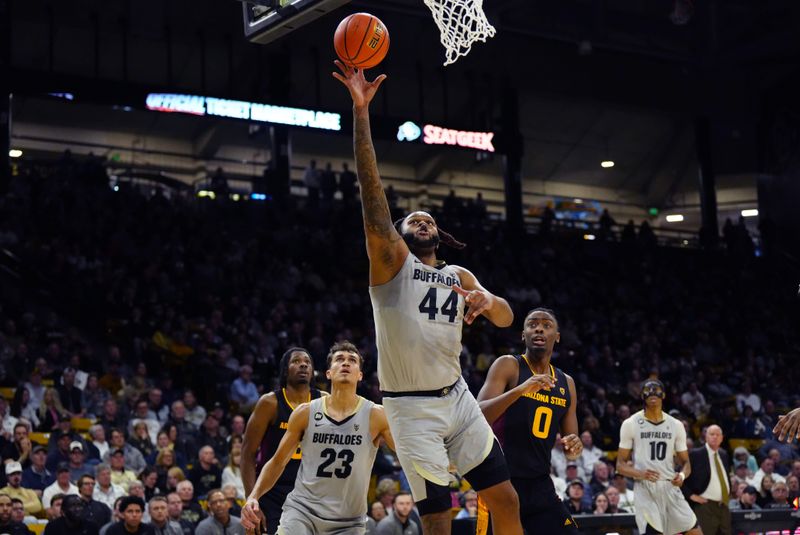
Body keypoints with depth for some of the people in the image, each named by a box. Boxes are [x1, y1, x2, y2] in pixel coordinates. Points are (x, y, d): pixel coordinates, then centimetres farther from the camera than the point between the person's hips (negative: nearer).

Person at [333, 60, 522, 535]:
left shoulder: (458, 276, 14)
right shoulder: (392, 259, -2)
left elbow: (507, 319, 5)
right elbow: (372, 191, -14)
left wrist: (488, 301, -20)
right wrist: (362, 111, -23)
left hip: (457, 397, 5)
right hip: (412, 406, -5)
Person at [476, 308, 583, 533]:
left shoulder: (566, 383, 13)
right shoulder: (508, 365, -4)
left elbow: (570, 447, 18)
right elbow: (478, 417, -18)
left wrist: (573, 449, -7)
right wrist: (520, 390, -31)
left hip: (541, 485, 6)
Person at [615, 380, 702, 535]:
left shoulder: (676, 425, 9)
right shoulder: (630, 424, 0)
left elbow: (686, 462, 13)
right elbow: (620, 465, 1)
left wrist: (682, 475, -11)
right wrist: (640, 473, -20)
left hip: (670, 487, 4)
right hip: (645, 488, -4)